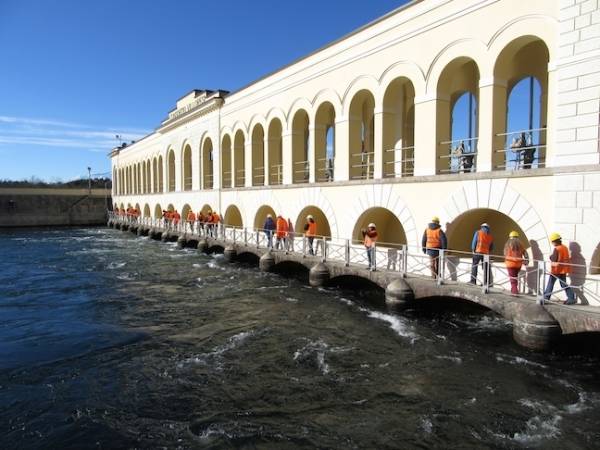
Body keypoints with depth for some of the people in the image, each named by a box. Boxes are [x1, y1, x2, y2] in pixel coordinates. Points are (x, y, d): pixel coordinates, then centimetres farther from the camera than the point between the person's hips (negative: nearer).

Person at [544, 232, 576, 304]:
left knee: (550, 284, 3)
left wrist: (550, 257, -2)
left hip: (556, 269, -7)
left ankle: (546, 298, 8)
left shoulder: (556, 249, -19)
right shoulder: (565, 247, 5)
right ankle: (571, 298, 9)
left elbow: (553, 260, -21)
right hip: (563, 269, 7)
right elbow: (568, 258, 13)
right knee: (564, 284, 14)